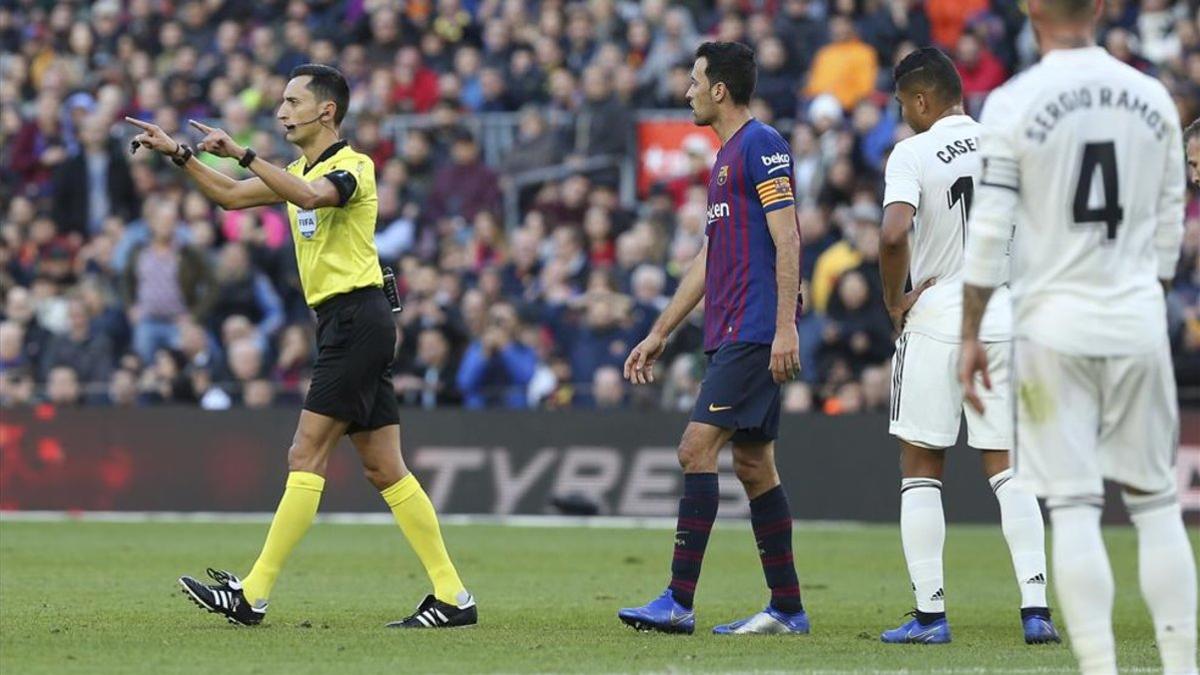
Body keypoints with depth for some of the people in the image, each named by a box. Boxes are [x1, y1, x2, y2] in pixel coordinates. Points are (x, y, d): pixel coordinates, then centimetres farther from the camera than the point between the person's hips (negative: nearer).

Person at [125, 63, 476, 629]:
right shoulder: (299, 173, 19)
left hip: (357, 317, -10)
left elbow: (312, 196, -31)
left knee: (306, 455, -11)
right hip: (339, 323, 10)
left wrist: (242, 154, -33)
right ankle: (451, 597, 4)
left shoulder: (353, 166, -10)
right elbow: (230, 196, 27)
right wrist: (176, 153, 17)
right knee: (383, 469, 5)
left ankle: (254, 594, -12)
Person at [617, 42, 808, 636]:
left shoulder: (761, 145, -8)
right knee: (753, 464, 9)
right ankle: (787, 609, 12)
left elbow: (787, 239, -16)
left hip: (754, 334, -10)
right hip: (731, 335, 10)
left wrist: (785, 325, -23)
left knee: (697, 448, -14)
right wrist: (660, 333, 27)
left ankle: (679, 602, -16)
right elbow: (709, 259, 26)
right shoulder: (726, 157, 21)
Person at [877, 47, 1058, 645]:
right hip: (1004, 319, 4)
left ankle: (930, 613, 3)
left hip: (936, 322, -4)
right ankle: (1036, 605, -5)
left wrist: (894, 300, -8)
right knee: (1006, 467, 8)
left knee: (920, 469, 6)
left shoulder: (913, 154, -8)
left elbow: (894, 234, -23)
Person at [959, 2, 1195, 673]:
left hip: (1054, 323, -3)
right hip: (1138, 321, 3)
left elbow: (989, 233, -7)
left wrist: (971, 335, -1)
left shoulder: (1015, 102, -7)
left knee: (1074, 508, -2)